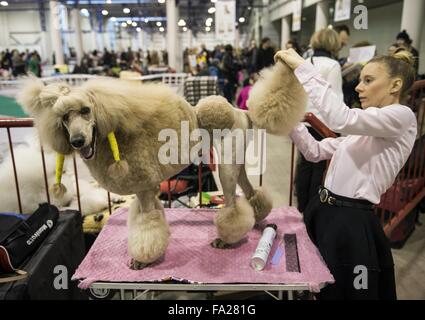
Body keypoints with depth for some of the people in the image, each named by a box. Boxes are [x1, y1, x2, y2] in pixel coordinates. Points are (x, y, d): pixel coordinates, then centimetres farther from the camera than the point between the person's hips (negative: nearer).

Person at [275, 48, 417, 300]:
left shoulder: (402, 116, -12)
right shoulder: (364, 128, 16)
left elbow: (343, 119, -31)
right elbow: (316, 151, 11)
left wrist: (303, 68, -28)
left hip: (352, 223, -8)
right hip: (324, 212, 8)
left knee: (344, 292, 11)